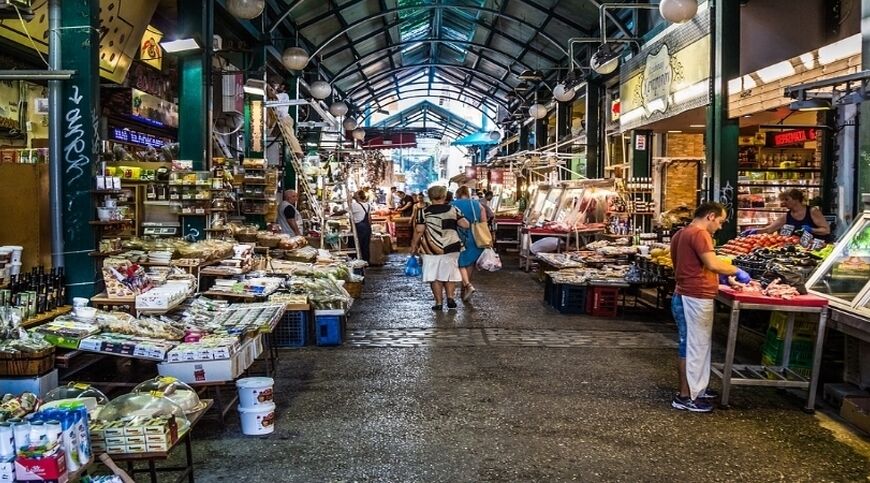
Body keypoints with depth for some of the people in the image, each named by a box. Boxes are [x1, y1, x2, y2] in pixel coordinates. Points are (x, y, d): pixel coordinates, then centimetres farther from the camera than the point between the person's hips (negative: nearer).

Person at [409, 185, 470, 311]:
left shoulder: (424, 212, -3)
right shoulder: (453, 210, 1)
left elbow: (419, 231, -7)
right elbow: (465, 225, -5)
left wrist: (413, 246, 3)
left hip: (431, 249, -1)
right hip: (451, 248, 2)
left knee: (434, 277, 7)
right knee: (450, 274, 16)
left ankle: (439, 302, 6)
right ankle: (450, 297, 2)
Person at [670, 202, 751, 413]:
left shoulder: (682, 233, 15)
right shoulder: (699, 233, -16)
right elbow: (713, 264, -26)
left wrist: (719, 276, 18)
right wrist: (737, 271, -11)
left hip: (687, 296, 10)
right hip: (696, 298, -10)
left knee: (695, 345, 19)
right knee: (693, 346, -3)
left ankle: (694, 387, 29)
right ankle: (685, 397, 3)